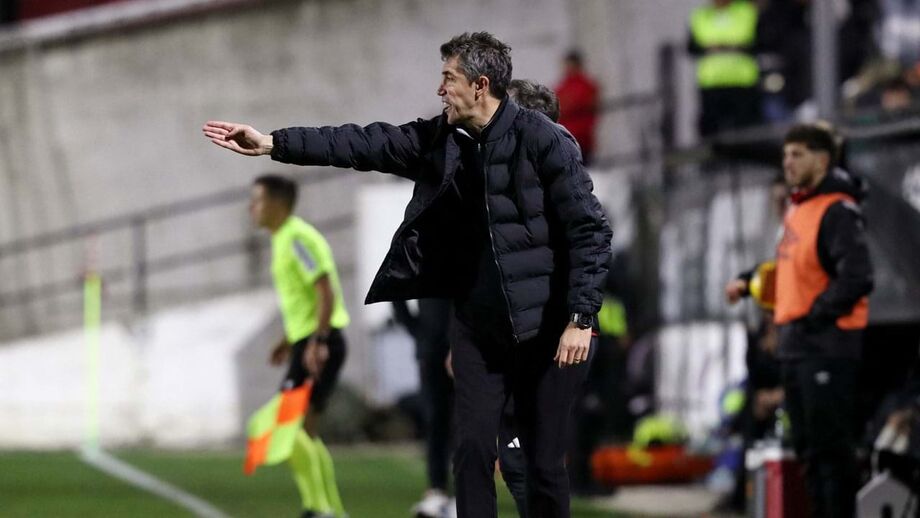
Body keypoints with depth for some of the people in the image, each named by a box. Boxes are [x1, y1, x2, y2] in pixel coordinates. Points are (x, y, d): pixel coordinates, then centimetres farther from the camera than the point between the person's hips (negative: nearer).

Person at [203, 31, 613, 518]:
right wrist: (272, 144, -6)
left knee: (544, 459, 1)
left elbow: (591, 231, -15)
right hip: (476, 321, 5)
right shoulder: (440, 139, 3)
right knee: (473, 449, 0)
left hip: (544, 326, -5)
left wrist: (580, 319, -19)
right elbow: (363, 144, 1)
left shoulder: (542, 140, -14)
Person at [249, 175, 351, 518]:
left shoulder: (297, 238, -13)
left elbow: (326, 291, -20)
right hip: (308, 341, 10)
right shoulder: (284, 238, 17)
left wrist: (317, 342, -26)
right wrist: (289, 340, 22)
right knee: (304, 432, 12)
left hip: (317, 345, -10)